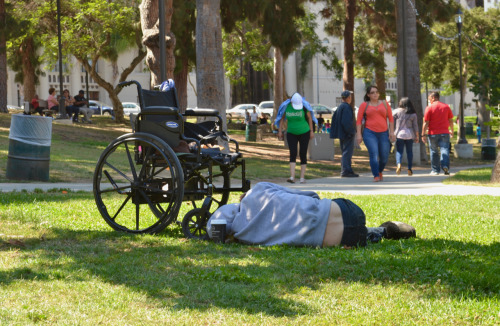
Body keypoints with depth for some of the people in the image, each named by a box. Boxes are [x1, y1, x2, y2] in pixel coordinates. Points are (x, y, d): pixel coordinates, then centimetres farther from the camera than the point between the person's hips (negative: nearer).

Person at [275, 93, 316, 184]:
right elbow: (282, 118, 5)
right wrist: (280, 131, 3)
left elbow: (309, 118, -1)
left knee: (303, 155, 0)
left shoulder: (304, 106, -13)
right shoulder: (286, 106, -9)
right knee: (293, 154, -12)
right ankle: (292, 177, -21)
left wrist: (311, 131, 1)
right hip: (291, 134, 1)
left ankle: (302, 177, 8)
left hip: (304, 133, -1)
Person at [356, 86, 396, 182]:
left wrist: (392, 132, 1)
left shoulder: (384, 103, 10)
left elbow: (391, 118, 10)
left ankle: (380, 171, 32)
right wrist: (358, 134, -7)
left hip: (383, 133, 2)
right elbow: (358, 121, 2)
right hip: (370, 133, -2)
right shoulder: (364, 105, 5)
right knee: (374, 154, -18)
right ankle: (376, 176, -15)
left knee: (384, 157, 3)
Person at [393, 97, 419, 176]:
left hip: (399, 134, -1)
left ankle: (398, 164, -26)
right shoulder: (413, 114, 3)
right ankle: (409, 169, 8)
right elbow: (415, 126, 4)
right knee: (409, 151, 10)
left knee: (399, 151, 1)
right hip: (409, 135, 1)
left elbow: (392, 124, 1)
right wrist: (417, 136, 11)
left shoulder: (396, 112, 0)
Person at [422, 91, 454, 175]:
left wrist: (423, 134, -3)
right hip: (444, 133, 2)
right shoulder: (446, 107, 6)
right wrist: (451, 130, 24)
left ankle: (435, 170, 12)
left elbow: (426, 123, -7)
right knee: (444, 150, 0)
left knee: (434, 152, 9)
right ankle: (445, 165, -23)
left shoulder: (429, 108, -4)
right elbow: (450, 120, 11)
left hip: (433, 133, -2)